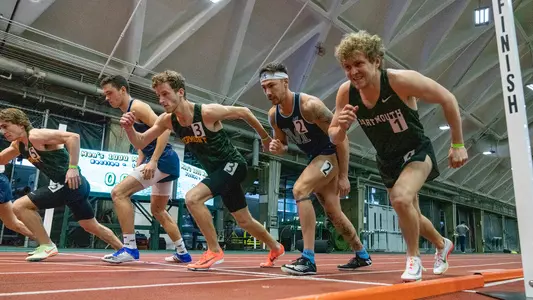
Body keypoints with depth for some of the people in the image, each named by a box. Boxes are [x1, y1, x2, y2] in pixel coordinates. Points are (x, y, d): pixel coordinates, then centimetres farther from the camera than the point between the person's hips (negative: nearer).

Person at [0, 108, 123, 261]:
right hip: (73, 185, 11)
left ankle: (47, 246, -1)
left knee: (19, 206, -8)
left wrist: (73, 167, -27)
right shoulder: (18, 145, 16)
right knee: (92, 226, 21)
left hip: (71, 183, -11)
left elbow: (73, 137, -24)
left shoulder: (36, 136, -12)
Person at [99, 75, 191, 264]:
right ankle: (182, 253, 29)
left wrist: (153, 162, -26)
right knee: (157, 210, 21)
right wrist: (138, 168, 19)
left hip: (163, 160, -11)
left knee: (119, 192, -15)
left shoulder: (137, 107, -8)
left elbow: (163, 128, -21)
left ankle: (130, 248, -13)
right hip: (165, 162, 11)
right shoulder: (129, 113, 22)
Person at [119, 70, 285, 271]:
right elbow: (140, 143, -3)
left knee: (192, 198, -26)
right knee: (244, 221, 18)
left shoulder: (207, 112, -25)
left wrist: (265, 137, 0)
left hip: (232, 164, -7)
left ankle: (214, 252, -10)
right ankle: (276, 248, 43)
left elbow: (244, 112, -12)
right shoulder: (167, 120, -8)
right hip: (216, 170, 7)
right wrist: (129, 128, -24)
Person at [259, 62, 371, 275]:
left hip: (331, 154, -8)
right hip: (315, 159, 8)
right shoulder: (273, 115, -5)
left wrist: (343, 176, -20)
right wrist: (277, 148, -16)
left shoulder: (310, 105, -26)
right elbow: (283, 145, 9)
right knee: (333, 213, 15)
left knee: (300, 189, -29)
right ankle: (362, 255, 36)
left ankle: (308, 259, -25)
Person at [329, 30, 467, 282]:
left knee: (401, 199, -31)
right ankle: (442, 245, 51)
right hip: (388, 160, 5)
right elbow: (334, 139, -8)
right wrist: (341, 127, -32)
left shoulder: (401, 80, -28)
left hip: (417, 151, -5)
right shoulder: (346, 93, -17)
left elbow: (448, 100, -16)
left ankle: (414, 259, -4)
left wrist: (457, 144, -14)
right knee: (410, 216, 19)